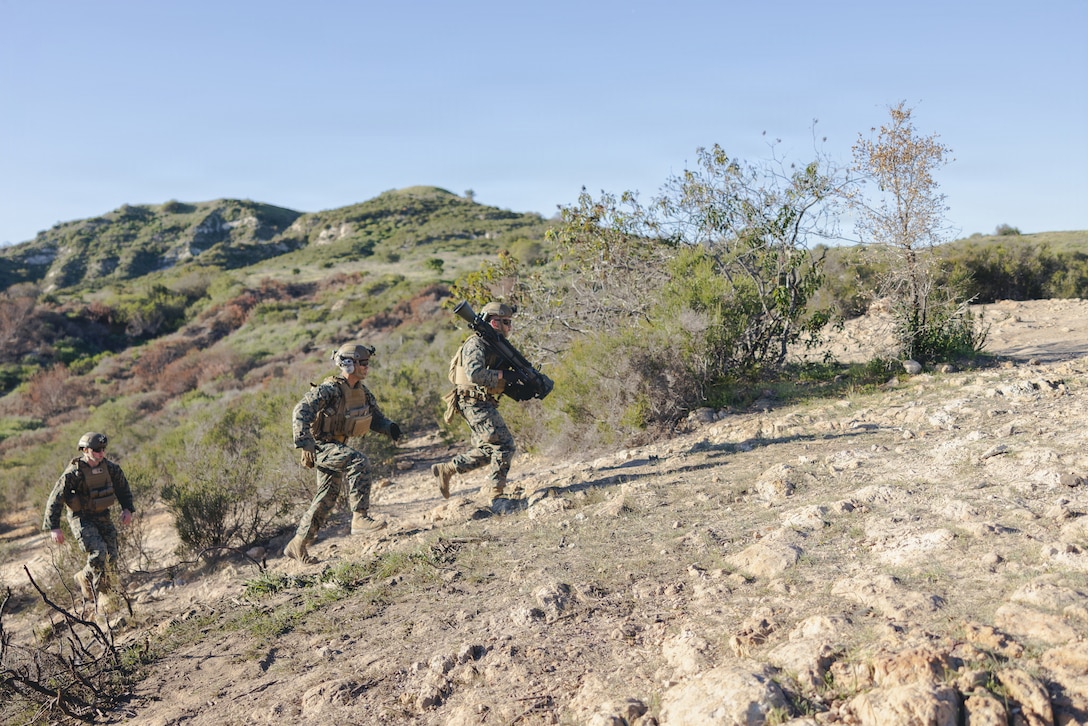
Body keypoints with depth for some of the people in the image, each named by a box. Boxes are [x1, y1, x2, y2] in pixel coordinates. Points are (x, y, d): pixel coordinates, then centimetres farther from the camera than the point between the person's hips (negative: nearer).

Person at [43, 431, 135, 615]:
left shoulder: (109, 467, -4)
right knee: (99, 552, -22)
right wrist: (54, 527, -20)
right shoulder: (74, 473, -20)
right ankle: (102, 595, -4)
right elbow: (55, 498, -17)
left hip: (102, 516, 5)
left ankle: (84, 578, 29)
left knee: (111, 557, 1)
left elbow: (123, 486, 12)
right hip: (81, 519, -5)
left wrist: (127, 508, 4)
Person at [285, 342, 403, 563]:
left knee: (328, 495, 12)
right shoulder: (330, 389, -20)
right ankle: (360, 518, -24)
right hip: (320, 446, -9)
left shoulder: (361, 391, 4)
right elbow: (301, 412, -27)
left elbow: (375, 416, 12)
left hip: (336, 447, 9)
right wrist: (305, 444, -34)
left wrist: (389, 427, -10)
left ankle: (297, 544, 25)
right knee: (358, 461, -30)